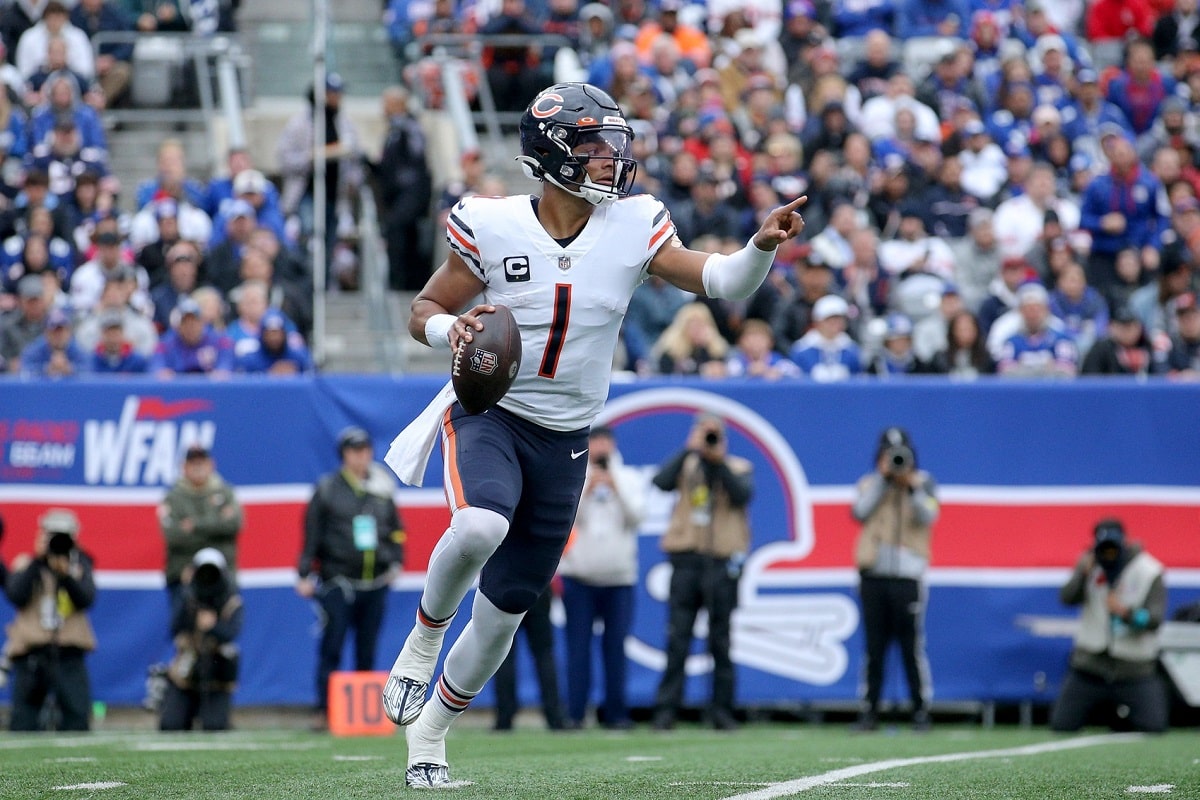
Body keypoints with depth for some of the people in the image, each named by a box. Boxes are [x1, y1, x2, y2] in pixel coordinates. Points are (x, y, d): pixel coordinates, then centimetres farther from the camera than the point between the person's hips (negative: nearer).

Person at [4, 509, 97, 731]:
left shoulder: (80, 564, 10)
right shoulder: (26, 563, 7)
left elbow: (86, 600, -5)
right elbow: (16, 596, -10)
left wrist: (66, 574, -20)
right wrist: (37, 560, -11)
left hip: (69, 652, 0)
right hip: (30, 653, 0)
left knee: (77, 715, -9)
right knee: (24, 720, 0)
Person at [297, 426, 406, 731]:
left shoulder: (383, 490, 12)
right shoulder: (327, 489, 1)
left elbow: (396, 530, 19)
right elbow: (311, 534, -1)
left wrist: (395, 562, 5)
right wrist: (305, 574, -5)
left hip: (375, 583, 4)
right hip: (338, 581, -4)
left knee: (367, 652, 7)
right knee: (331, 648, -8)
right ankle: (324, 711, -6)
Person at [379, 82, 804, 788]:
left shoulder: (633, 228, -5)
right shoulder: (491, 226, -11)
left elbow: (721, 283, -9)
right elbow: (425, 310, -1)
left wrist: (762, 247, -29)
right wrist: (451, 328, -24)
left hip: (563, 440, 3)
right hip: (487, 416, -3)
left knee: (505, 610, 8)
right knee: (480, 527, -36)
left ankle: (431, 731, 30)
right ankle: (425, 635, -7)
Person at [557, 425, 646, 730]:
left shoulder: (628, 479, 9)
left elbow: (637, 515, -4)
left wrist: (615, 487, -13)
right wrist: (587, 489, -16)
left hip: (619, 577, 1)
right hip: (578, 576, -1)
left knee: (615, 647, 0)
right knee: (578, 647, -4)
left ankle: (616, 713, 3)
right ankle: (574, 713, -3)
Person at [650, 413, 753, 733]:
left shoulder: (738, 468, 11)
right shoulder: (686, 465, 14)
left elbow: (742, 494, -9)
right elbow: (661, 482, -5)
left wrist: (718, 460, -11)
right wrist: (690, 450, -7)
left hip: (722, 559, -1)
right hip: (686, 558, 1)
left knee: (720, 640, 1)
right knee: (677, 637, -4)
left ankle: (722, 710, 4)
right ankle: (666, 709, -6)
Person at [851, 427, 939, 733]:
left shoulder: (923, 483, 9)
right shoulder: (869, 484, 13)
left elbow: (927, 516, -7)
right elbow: (860, 512, -5)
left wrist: (911, 486, -18)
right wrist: (883, 478, -6)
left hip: (907, 575, -2)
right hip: (873, 574, 2)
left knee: (912, 647, -6)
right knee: (874, 647, 2)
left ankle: (921, 711, -2)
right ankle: (868, 711, 4)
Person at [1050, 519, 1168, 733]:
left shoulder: (1149, 572, -8)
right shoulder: (1091, 563, 1)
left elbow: (1155, 619, -16)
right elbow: (1067, 598, -11)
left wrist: (1126, 613, -33)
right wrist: (1082, 574, -28)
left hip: (1133, 667, -2)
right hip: (1090, 661, 2)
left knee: (1154, 725, -13)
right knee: (1061, 724, -3)